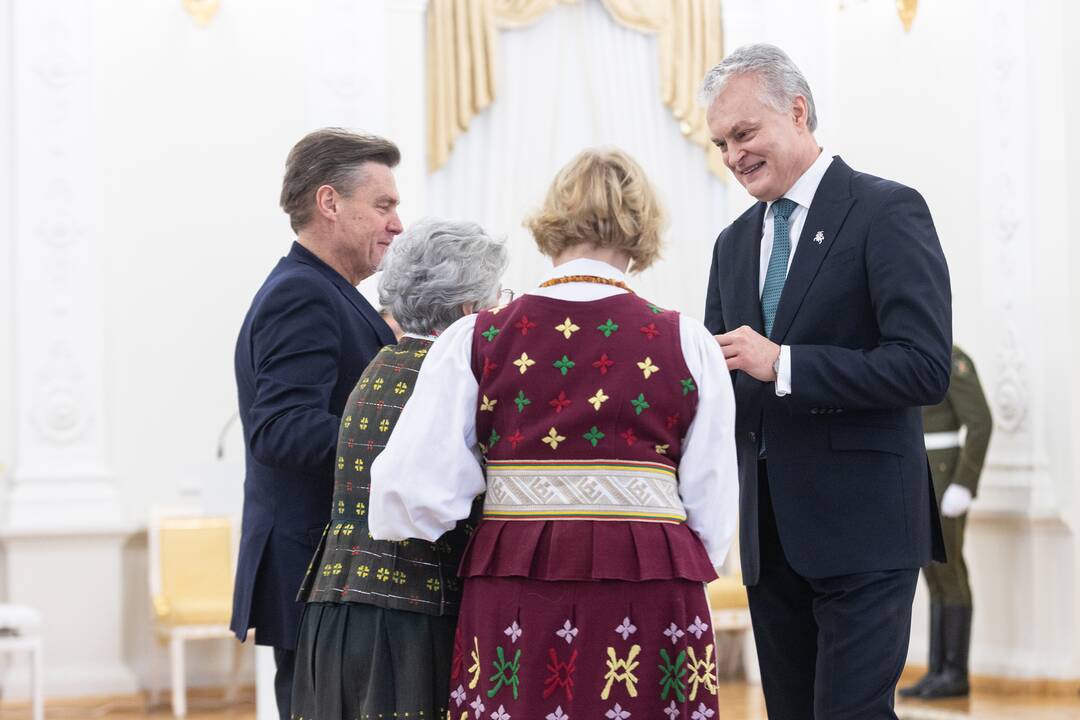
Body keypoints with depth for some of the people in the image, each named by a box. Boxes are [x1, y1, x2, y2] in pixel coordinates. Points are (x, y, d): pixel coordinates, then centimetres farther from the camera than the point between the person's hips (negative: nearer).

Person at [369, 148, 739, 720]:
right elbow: (713, 507, 1)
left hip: (512, 607, 1)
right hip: (650, 606, -1)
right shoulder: (687, 344, -1)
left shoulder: (474, 341, -1)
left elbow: (411, 497, -6)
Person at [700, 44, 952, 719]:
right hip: (770, 530, 7)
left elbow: (925, 367, -17)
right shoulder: (735, 242, 15)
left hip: (860, 522, -7)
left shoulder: (887, 211, -7)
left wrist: (783, 364, -21)